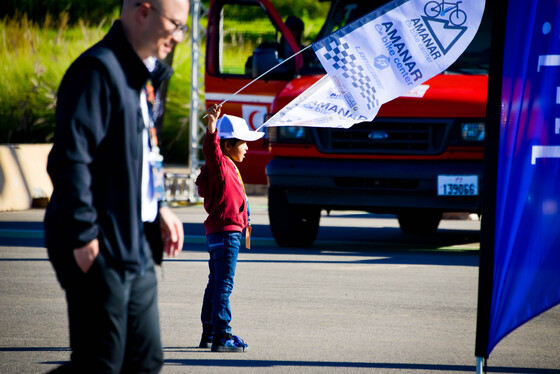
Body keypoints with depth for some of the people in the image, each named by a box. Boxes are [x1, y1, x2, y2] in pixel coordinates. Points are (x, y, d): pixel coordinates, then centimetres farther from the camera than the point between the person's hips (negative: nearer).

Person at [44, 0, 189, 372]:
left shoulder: (138, 75, 16)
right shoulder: (97, 70, -15)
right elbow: (70, 159, -21)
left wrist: (158, 209, 18)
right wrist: (84, 235, -22)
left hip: (134, 245, 10)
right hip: (99, 250, -10)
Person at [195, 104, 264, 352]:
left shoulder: (228, 168, 18)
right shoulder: (220, 166, -12)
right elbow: (211, 149, -34)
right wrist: (212, 127, -52)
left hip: (218, 233, 11)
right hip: (225, 232, -11)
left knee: (216, 283, 16)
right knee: (223, 284, -11)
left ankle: (209, 333, 24)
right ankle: (221, 336, -14)